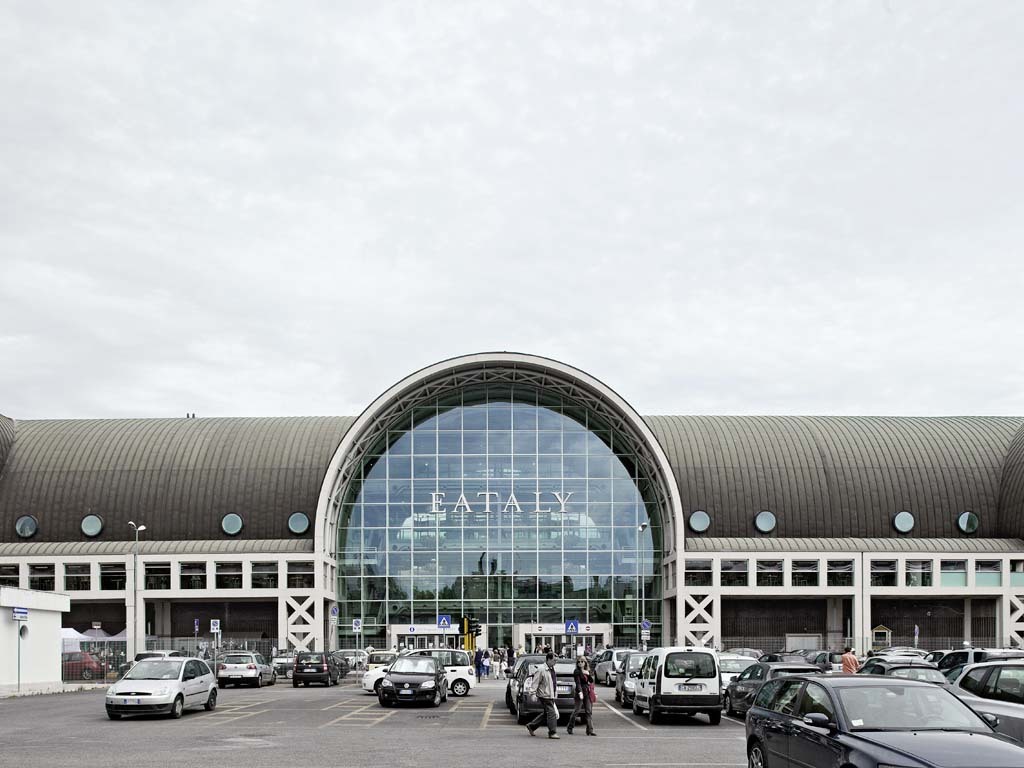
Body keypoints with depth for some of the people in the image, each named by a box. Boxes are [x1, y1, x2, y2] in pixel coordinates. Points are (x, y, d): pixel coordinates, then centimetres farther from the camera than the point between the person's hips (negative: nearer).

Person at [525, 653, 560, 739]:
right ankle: (552, 732, -4)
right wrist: (533, 693, -20)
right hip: (545, 695, -9)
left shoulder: (551, 669, 13)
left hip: (551, 695, 9)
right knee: (551, 713, -9)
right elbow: (535, 682, -15)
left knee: (546, 714, 13)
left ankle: (531, 725, 25)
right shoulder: (541, 669, -15)